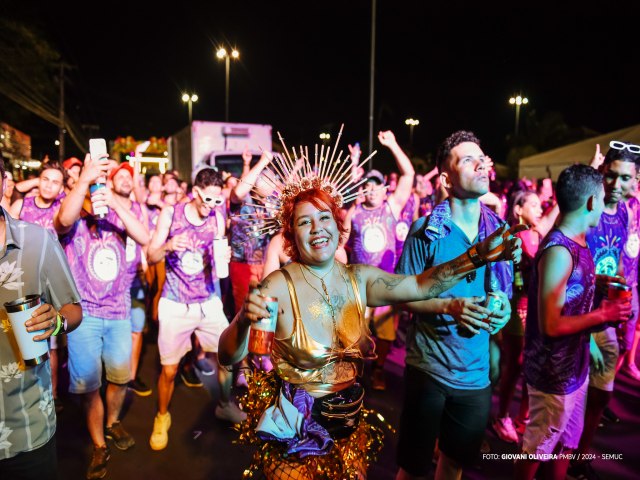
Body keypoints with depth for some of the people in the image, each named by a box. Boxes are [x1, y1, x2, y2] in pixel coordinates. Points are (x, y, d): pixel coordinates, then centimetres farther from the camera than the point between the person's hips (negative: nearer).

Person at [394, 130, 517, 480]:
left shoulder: (500, 230, 1)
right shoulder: (426, 230, -12)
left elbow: (504, 293, 11)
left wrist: (503, 311, -11)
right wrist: (449, 307, -22)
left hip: (477, 371, 4)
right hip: (429, 368, -4)